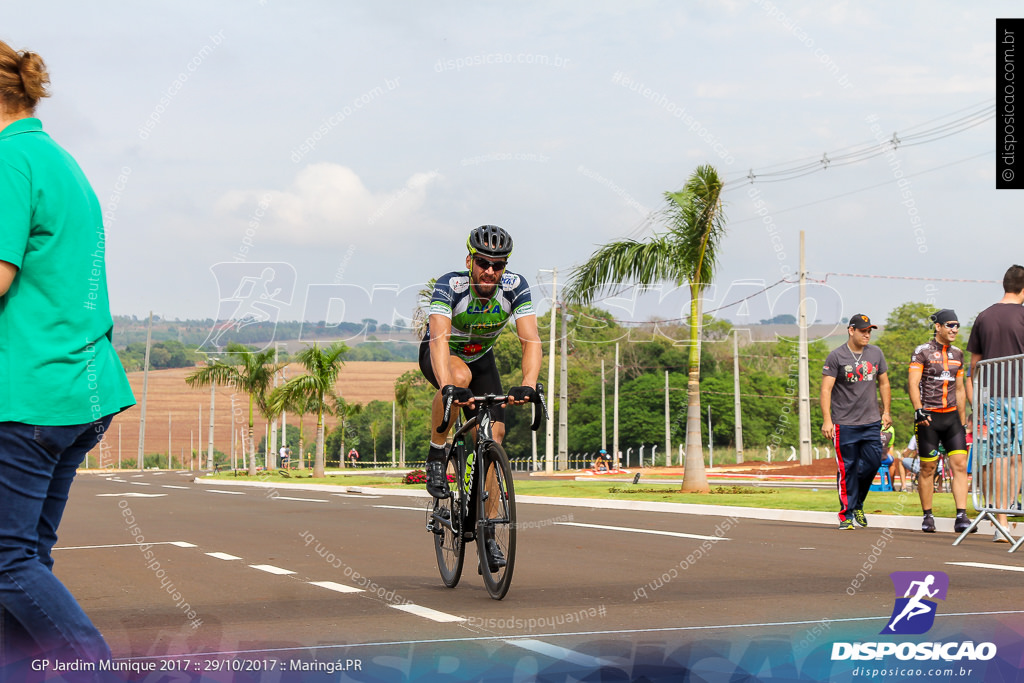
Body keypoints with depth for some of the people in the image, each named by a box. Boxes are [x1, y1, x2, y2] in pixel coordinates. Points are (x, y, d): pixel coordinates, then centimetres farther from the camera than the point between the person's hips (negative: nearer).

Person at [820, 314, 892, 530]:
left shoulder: (876, 353, 11)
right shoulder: (837, 356, -4)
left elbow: (883, 383, 21)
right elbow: (826, 389, -7)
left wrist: (886, 412, 16)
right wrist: (826, 420, -13)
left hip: (871, 422, 4)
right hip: (845, 423, -4)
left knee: (872, 463, 1)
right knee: (847, 468, -3)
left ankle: (857, 504, 23)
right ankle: (847, 514, 5)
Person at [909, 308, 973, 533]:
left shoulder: (957, 354, 13)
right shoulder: (922, 352, -3)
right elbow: (912, 382, -12)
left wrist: (963, 421, 19)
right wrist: (918, 409, -25)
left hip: (951, 416, 5)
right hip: (928, 417, -4)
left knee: (960, 465, -7)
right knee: (928, 468, 1)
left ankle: (961, 517, -9)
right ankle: (927, 517, 13)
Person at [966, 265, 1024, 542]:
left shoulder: (984, 317, 8)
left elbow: (975, 362, 13)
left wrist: (975, 398, 21)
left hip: (992, 397, 4)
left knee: (999, 459, 5)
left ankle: (1001, 522, 5)